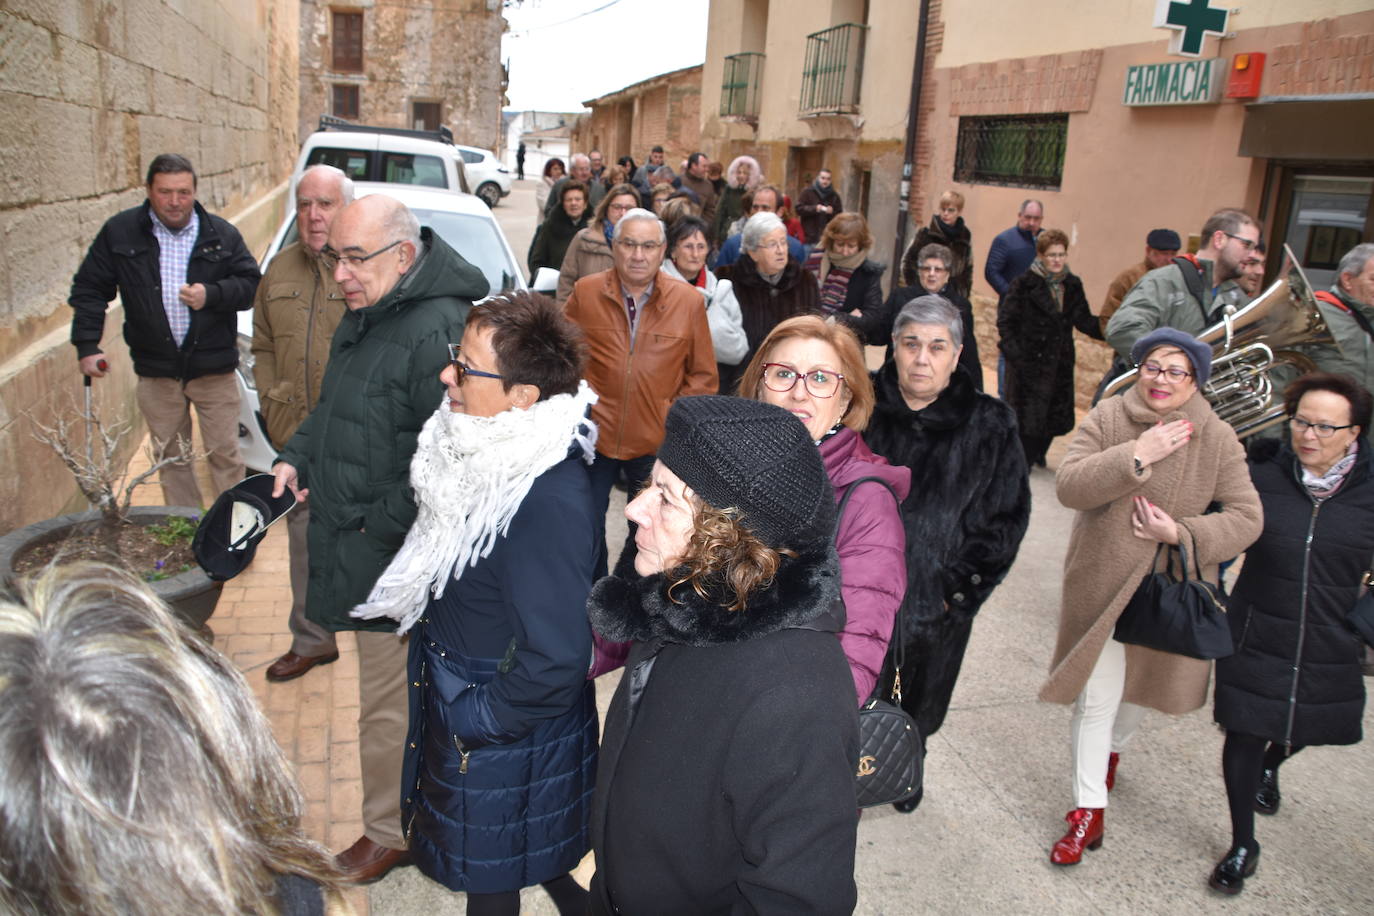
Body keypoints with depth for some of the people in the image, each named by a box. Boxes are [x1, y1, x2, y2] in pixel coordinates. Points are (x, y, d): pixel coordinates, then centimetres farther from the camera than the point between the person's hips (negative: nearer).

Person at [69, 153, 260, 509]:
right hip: (156, 372, 2)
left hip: (214, 370, -1)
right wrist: (87, 345, -1)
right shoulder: (120, 232, 2)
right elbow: (89, 289, 6)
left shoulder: (221, 234, 0)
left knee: (224, 453, 2)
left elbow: (250, 284, 0)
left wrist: (211, 295, -19)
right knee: (171, 458, 11)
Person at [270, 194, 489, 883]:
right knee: (404, 691, 24)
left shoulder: (435, 329, -25)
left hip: (392, 558, -10)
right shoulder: (366, 315, 9)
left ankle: (390, 833, 27)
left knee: (388, 702, 6)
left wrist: (381, 522, -20)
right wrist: (298, 457, 9)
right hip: (351, 540, 10)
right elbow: (335, 406, 24)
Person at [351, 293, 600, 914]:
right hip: (459, 698, 8)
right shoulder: (492, 449, -6)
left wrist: (476, 720, -19)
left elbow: (554, 659, -32)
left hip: (503, 739, -8)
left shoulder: (548, 501, -35)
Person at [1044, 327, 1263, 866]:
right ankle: (1088, 811, 14)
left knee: (1143, 682, 23)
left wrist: (1182, 533, -21)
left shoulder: (1218, 440, -8)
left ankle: (1113, 748, 55)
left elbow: (1246, 517, -7)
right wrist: (1136, 456, -27)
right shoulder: (1107, 418, -9)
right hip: (1101, 583, -2)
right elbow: (1068, 486, -19)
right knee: (1096, 696, 0)